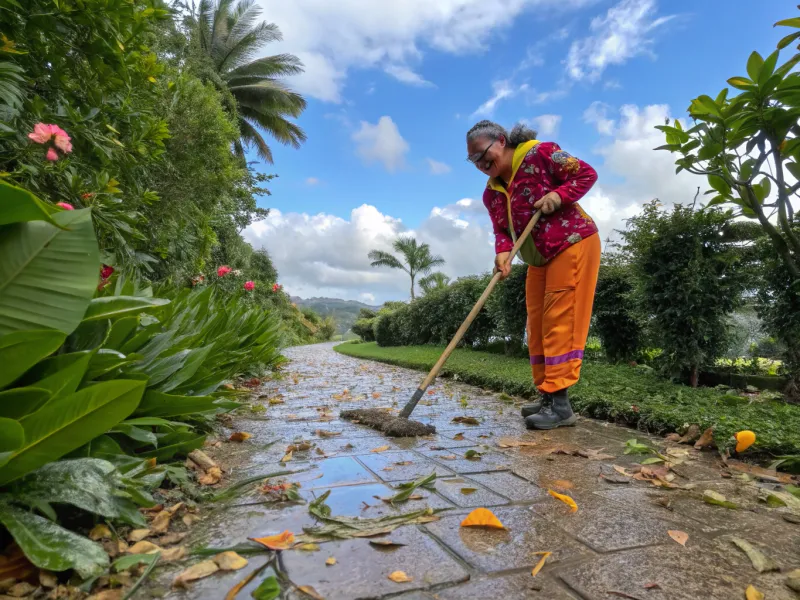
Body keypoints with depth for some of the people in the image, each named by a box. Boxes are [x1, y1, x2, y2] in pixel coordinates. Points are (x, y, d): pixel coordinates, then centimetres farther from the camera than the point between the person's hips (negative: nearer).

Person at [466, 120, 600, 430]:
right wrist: (503, 252, -17)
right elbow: (502, 230, 3)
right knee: (537, 326, 7)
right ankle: (548, 395, 16)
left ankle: (560, 403, -10)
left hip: (572, 244, -8)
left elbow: (586, 174, -7)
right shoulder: (491, 192, 8)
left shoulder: (539, 153, -10)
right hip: (539, 258, 8)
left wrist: (559, 195, -23)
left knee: (560, 321, -13)